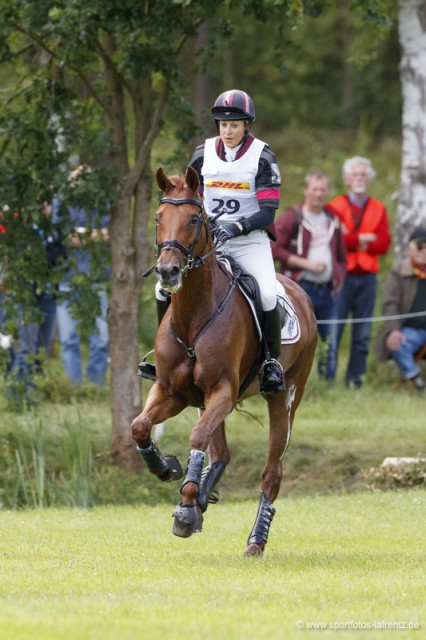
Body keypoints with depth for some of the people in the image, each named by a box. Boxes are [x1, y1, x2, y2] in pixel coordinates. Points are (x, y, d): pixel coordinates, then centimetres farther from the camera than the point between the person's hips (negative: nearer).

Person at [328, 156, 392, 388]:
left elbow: (383, 244, 0)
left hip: (367, 276, 3)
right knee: (333, 330, -6)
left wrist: (352, 240, -9)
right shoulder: (336, 207, 3)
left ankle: (355, 381, 9)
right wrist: (363, 239, -8)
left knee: (363, 334, 3)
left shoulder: (378, 209, 12)